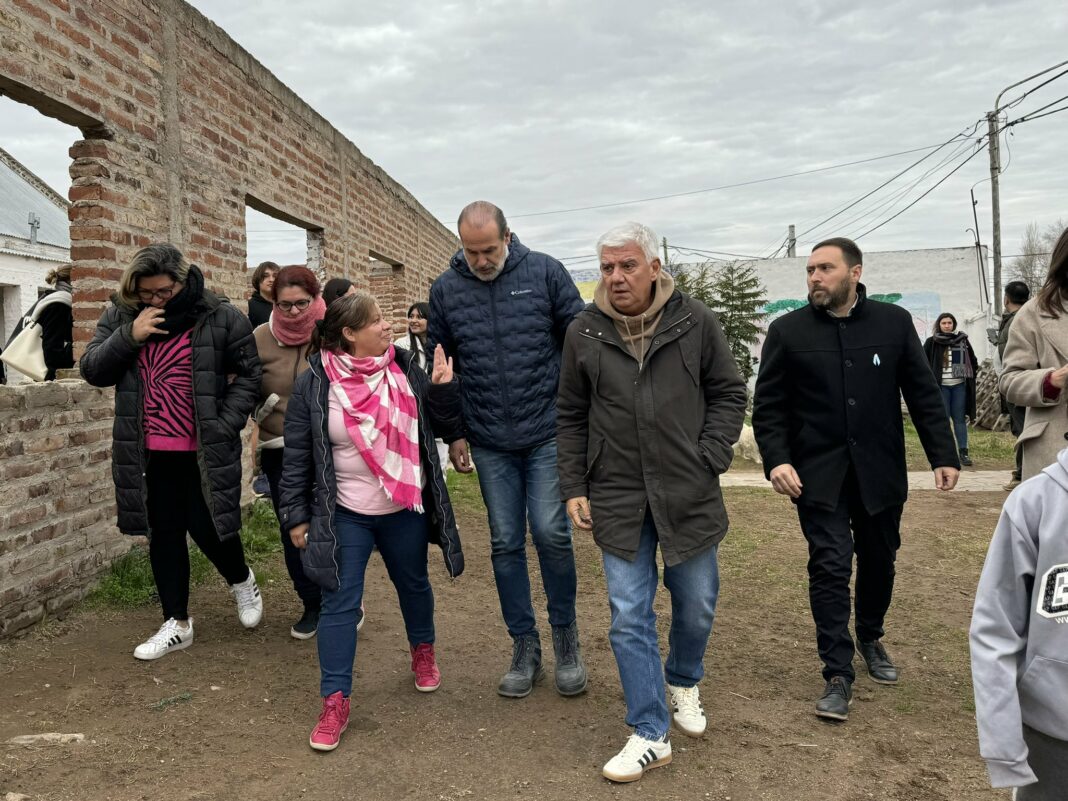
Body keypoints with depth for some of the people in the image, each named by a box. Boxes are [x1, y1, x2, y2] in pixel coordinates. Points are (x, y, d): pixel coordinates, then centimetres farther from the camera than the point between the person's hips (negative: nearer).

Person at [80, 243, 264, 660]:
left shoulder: (221, 317, -9)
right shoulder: (121, 316, 2)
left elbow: (247, 375, -4)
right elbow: (92, 370, 1)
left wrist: (224, 427, -13)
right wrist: (129, 336, -16)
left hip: (205, 450, -4)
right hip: (151, 452, 4)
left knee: (206, 526, 0)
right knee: (164, 532, 11)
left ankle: (243, 582, 33)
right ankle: (177, 624, 24)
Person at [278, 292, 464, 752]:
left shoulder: (405, 369, -3)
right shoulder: (313, 384, -11)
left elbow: (446, 428, 1)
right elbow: (296, 455, -6)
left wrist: (443, 389, -15)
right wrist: (296, 515, -5)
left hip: (405, 511, 3)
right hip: (344, 516, -3)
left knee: (413, 585, 20)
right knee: (339, 604, -2)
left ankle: (423, 651, 47)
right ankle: (335, 702, 9)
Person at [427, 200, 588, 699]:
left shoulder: (544, 273, -4)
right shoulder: (445, 289, 3)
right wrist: (453, 434, 8)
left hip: (548, 433, -2)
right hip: (489, 443, 2)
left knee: (551, 532, -5)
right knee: (505, 544, 7)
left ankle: (565, 635, 18)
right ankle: (524, 647, 22)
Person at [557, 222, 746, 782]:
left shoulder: (695, 322, -3)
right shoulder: (583, 333, 0)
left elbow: (729, 394, 5)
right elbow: (570, 419, 8)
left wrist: (710, 457, -6)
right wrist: (573, 488, 3)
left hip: (689, 494, 0)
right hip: (617, 498, 0)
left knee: (696, 603, 14)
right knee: (629, 616, 2)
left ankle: (683, 683, 44)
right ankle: (650, 735, 16)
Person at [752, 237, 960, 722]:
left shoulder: (894, 323, 1)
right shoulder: (787, 331, -2)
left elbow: (923, 394, 4)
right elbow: (768, 406, -2)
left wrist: (943, 455, -1)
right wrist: (776, 459, -15)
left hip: (880, 471, 2)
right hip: (818, 474, -2)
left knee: (879, 561, 15)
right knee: (830, 567, -4)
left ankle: (870, 638, 41)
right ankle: (838, 674, 6)